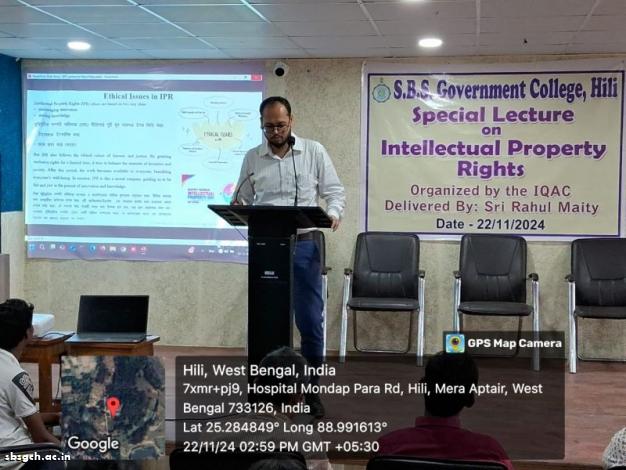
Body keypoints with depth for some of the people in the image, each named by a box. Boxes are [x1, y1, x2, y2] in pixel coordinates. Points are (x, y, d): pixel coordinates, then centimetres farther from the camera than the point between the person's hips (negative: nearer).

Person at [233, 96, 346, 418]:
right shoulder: (252, 158, 8)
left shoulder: (314, 152, 3)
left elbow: (334, 191, 4)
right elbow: (242, 200, 12)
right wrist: (237, 209, -12)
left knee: (310, 320, -1)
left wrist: (333, 214, -16)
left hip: (304, 245, -1)